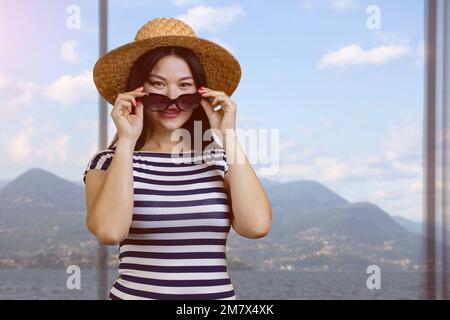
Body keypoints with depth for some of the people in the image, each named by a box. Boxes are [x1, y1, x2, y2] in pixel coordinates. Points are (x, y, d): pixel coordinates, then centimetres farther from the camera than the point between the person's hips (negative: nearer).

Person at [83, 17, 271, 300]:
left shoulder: (221, 160, 0)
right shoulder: (109, 162, -4)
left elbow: (256, 225, -17)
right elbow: (110, 231, -22)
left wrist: (229, 137, -12)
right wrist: (126, 141, -17)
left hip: (217, 295, 2)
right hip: (134, 294, -2)